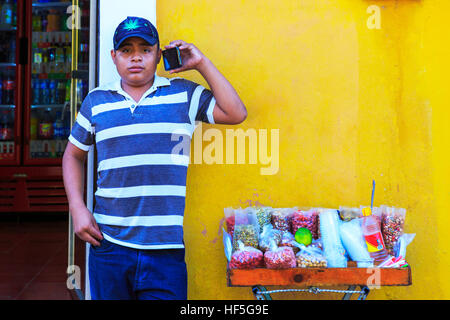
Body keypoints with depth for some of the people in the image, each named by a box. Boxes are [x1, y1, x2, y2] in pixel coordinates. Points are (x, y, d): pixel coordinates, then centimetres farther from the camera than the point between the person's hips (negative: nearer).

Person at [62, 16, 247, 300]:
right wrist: (78, 209, 4)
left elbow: (236, 114, -1)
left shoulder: (183, 94, 7)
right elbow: (74, 155, 18)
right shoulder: (96, 101, 9)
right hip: (109, 244, 1)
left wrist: (202, 64, 0)